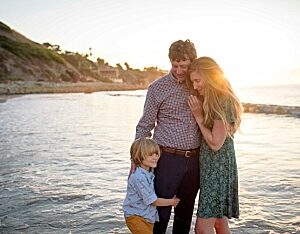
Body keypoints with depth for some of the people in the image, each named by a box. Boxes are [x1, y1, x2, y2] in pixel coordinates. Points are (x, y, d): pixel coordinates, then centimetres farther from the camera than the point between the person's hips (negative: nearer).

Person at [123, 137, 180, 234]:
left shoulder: (150, 173, 3)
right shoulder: (139, 177, -25)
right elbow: (153, 201, -19)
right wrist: (172, 202, -5)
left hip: (148, 217, 9)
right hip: (136, 217, -9)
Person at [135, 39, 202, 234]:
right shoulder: (157, 88, -4)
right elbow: (145, 126, -1)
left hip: (194, 159, 4)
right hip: (167, 158, -4)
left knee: (186, 212, 16)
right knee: (160, 212, 1)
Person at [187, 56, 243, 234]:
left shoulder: (224, 103, -18)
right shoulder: (208, 100, 9)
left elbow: (215, 143, -18)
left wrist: (199, 116, -13)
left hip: (219, 168, -9)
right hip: (211, 166, 9)